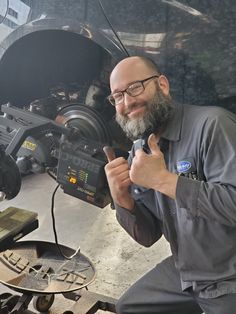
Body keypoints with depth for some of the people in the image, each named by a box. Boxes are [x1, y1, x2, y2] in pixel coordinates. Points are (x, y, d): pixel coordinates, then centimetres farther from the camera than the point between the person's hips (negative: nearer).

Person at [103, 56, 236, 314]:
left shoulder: (210, 124, -20)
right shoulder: (139, 151, 2)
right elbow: (148, 236, 4)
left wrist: (164, 180, -26)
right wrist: (122, 200, -15)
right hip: (185, 272, 7)